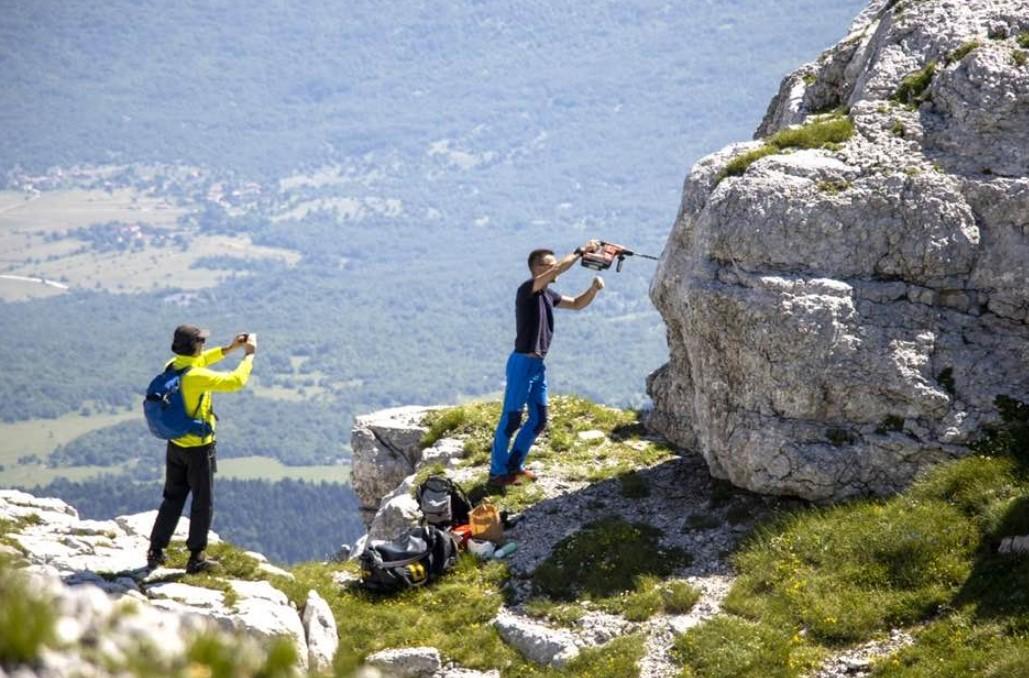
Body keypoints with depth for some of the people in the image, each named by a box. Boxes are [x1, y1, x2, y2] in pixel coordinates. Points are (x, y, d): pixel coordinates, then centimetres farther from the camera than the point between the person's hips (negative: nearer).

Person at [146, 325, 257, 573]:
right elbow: (236, 381, -27)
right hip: (199, 448, -7)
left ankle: (156, 552, 22)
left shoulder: (172, 368, -3)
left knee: (173, 499, 19)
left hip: (175, 445, 7)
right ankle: (196, 558, 12)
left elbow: (198, 361, 17)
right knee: (203, 503, 7)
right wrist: (249, 355, -12)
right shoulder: (196, 377, -27)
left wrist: (230, 348, 13)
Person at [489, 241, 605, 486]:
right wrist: (581, 251, -21)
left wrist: (593, 288, 3)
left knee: (538, 420, 12)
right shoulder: (527, 290, -13)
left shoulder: (548, 295, 13)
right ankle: (498, 472, 1)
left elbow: (577, 304, 21)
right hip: (523, 362, -9)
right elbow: (558, 270, -26)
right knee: (511, 419, -5)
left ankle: (515, 465, 23)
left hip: (538, 364, 9)